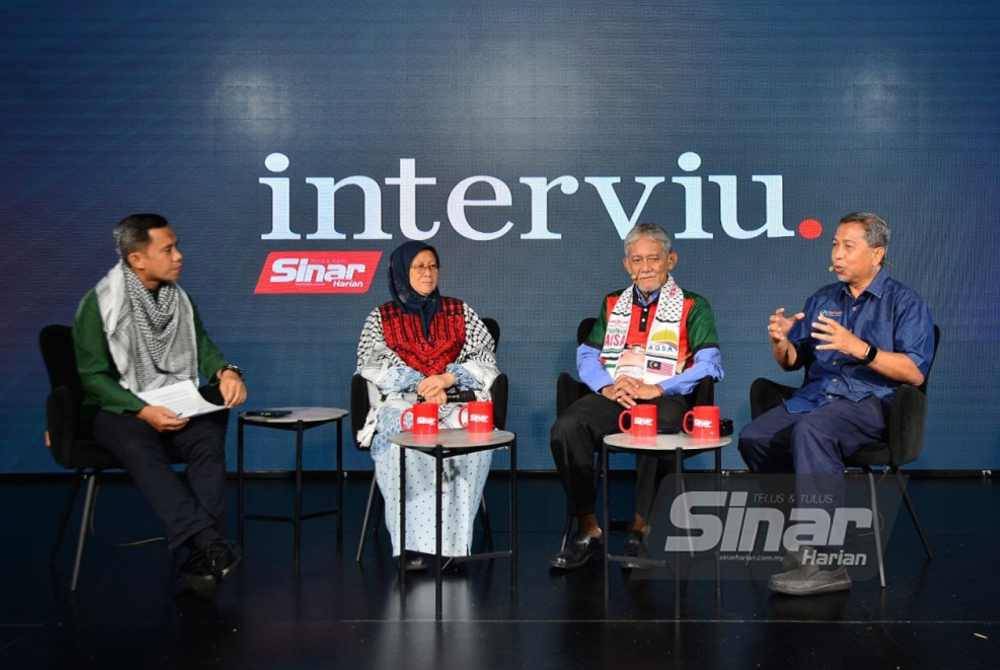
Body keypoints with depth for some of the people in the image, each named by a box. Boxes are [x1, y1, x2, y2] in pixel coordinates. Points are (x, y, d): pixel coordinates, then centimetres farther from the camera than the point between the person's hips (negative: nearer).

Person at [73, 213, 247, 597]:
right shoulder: (99, 304, -5)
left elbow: (202, 346, 17)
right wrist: (143, 411, -22)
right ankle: (209, 541, -47)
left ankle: (195, 562, -36)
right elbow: (93, 377, -7)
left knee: (209, 440, -29)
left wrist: (225, 372, -7)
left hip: (176, 408, 4)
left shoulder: (178, 298, 11)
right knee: (140, 450, -38)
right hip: (119, 409, -4)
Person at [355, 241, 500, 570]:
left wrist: (447, 378, -9)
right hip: (401, 401, -1)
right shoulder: (380, 317, 15)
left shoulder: (460, 312, 19)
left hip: (456, 400, 1)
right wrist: (420, 384, -12)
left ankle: (454, 542, -29)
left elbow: (485, 360, 9)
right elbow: (375, 365, 1)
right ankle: (413, 543, -34)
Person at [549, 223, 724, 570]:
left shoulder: (693, 307, 11)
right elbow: (587, 356, 17)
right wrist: (607, 386, -6)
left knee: (654, 434, -40)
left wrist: (655, 389, -14)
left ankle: (640, 529, -22)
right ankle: (587, 528, -18)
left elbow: (709, 364, -3)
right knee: (566, 428, -28)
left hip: (664, 398, -3)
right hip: (612, 397, 4)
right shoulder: (612, 304, 25)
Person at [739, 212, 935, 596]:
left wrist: (859, 348, -25)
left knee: (810, 429, -36)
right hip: (814, 398, 6)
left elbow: (914, 373, -12)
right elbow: (792, 362, 21)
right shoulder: (822, 299, 20)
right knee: (753, 437, -20)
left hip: (871, 403, -6)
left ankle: (823, 561, -38)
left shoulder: (905, 303, 1)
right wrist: (781, 342, -3)